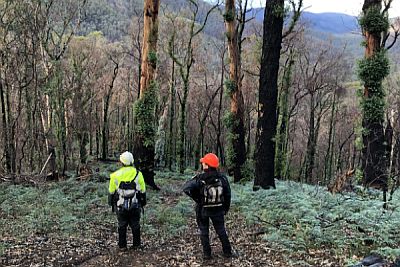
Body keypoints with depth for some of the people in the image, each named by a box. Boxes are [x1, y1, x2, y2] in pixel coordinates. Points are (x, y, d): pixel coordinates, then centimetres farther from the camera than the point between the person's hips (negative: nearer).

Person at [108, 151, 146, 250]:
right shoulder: (138, 174, -5)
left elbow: (111, 192, 3)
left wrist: (111, 203, 17)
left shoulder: (116, 175, -5)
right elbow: (143, 191, 2)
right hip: (135, 206, 0)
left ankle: (122, 245, 19)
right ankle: (136, 244, 21)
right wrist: (143, 203, 14)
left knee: (122, 225, 12)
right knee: (135, 225, 13)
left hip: (121, 206, 0)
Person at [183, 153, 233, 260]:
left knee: (204, 231, 13)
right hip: (218, 210, 3)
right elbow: (227, 195, -2)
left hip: (203, 209, -2)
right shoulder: (222, 178, -11)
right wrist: (226, 208, 11)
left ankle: (207, 253, 16)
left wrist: (196, 198, -10)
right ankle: (227, 252, 24)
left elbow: (186, 188, -25)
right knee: (221, 230, 17)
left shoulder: (200, 179, -20)